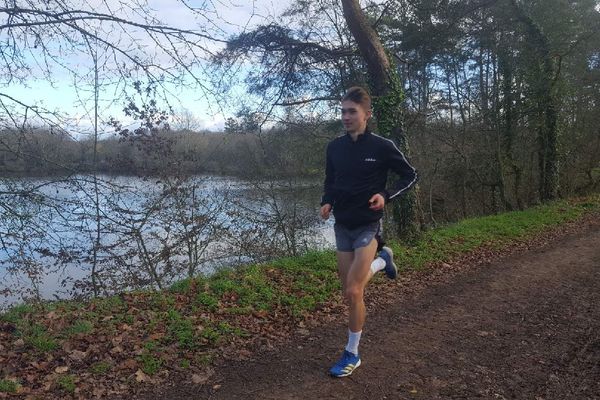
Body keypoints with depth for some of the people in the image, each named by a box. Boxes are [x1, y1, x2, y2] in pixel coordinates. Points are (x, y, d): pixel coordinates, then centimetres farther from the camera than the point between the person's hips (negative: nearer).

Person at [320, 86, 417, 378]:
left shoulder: (382, 147, -11)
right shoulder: (334, 147, 2)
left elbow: (410, 175, 0)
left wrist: (386, 196, -16)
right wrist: (327, 202, -5)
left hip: (368, 226, -5)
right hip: (342, 226, 5)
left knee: (353, 292, -11)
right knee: (349, 291, 11)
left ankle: (352, 354, 9)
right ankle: (383, 259, 40)